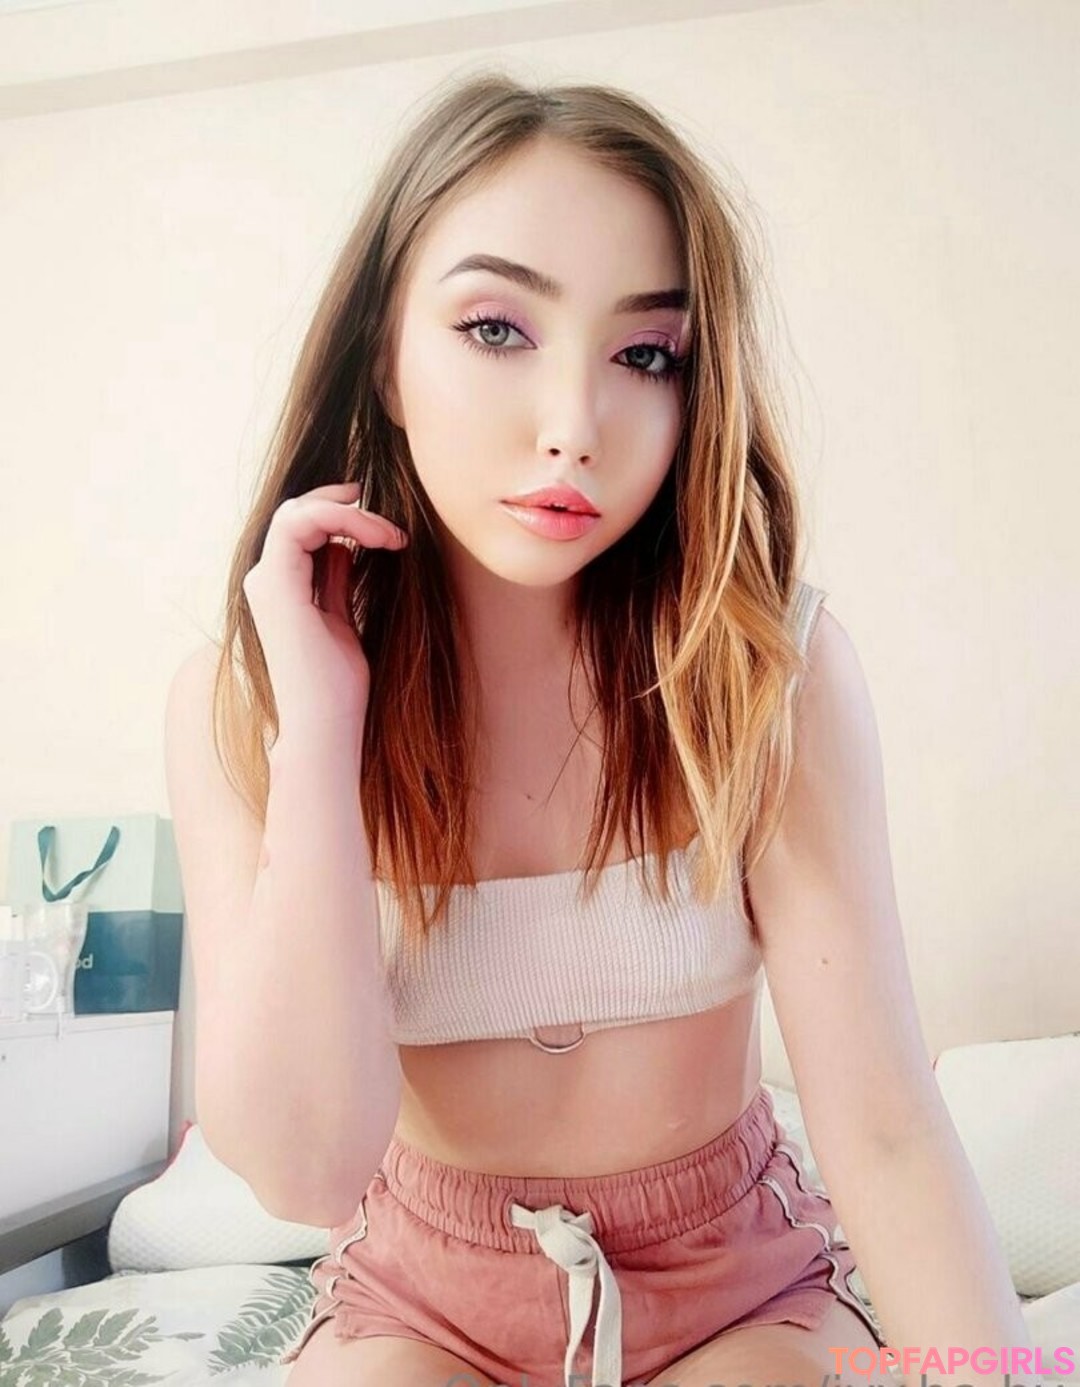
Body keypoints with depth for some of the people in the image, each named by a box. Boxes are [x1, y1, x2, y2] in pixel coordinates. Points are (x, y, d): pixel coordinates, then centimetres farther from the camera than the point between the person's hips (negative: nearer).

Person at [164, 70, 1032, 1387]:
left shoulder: (774, 663, -17)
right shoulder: (240, 696, -15)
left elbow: (884, 1128, -18)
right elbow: (306, 1165, -22)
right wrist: (323, 720, -28)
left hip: (740, 1278, 1)